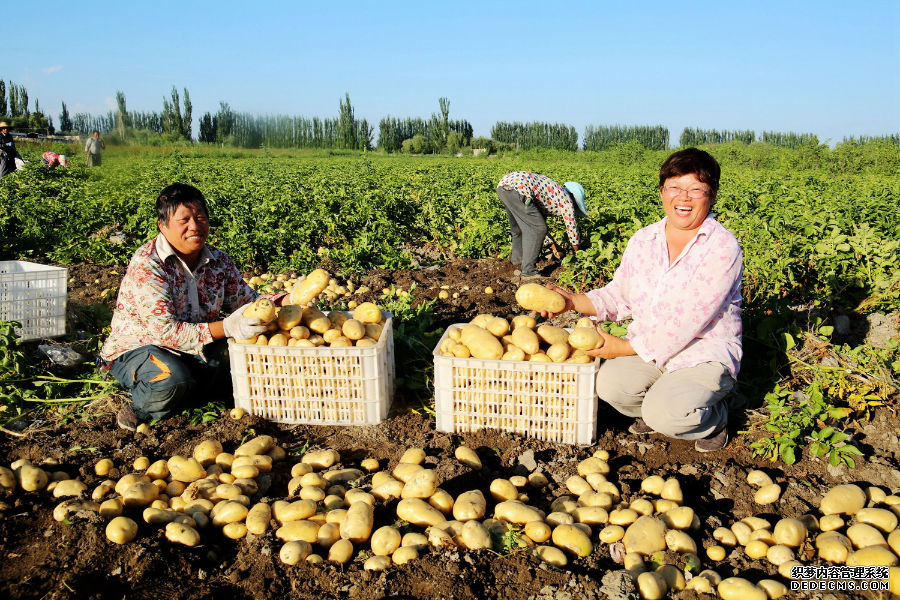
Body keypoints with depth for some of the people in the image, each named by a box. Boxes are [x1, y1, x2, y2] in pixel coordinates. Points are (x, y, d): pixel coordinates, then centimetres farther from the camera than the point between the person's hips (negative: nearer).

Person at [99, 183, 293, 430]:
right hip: (137, 349, -5)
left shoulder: (218, 261, -4)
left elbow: (247, 302, -1)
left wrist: (289, 299, -20)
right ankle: (142, 409, -2)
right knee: (172, 378, -37)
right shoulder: (146, 264, -23)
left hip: (195, 348, 5)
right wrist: (227, 327, -39)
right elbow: (164, 331, -30)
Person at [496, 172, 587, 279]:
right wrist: (578, 253, 27)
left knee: (519, 227, 27)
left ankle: (517, 258, 45)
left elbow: (540, 222, 41)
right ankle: (528, 271, -5)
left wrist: (553, 245, 43)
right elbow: (572, 227, 13)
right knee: (537, 228, -4)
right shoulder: (566, 199, 10)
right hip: (516, 189, -10)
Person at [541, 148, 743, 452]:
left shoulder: (723, 248, -15)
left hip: (704, 355, -4)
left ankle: (715, 416, 8)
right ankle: (655, 407, 10)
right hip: (646, 348, 4)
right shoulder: (642, 241, 4)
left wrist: (623, 348, -18)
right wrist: (572, 301, -7)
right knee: (609, 384, -26)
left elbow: (686, 323, -21)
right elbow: (618, 296, 11)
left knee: (664, 416, -28)